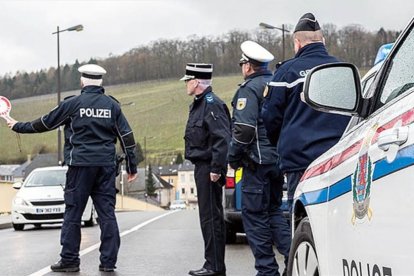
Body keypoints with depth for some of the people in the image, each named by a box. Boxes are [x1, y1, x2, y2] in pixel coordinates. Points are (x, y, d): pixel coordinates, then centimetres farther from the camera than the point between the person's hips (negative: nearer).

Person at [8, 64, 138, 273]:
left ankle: (69, 260, 5)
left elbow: (44, 123, 6)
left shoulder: (73, 104, -2)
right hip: (106, 165, 3)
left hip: (80, 164, -3)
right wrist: (132, 167, 14)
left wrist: (18, 127, 21)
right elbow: (127, 137, 8)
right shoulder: (112, 105, 8)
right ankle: (108, 261, 5)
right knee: (107, 213, 4)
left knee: (73, 213, 3)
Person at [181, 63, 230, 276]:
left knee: (211, 217, -7)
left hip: (209, 169, -11)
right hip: (201, 167, 11)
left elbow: (222, 139, -22)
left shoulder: (212, 104, -15)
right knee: (208, 216, 13)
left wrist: (216, 168, -24)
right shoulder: (199, 104, 18)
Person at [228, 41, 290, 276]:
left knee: (255, 215, -1)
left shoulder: (250, 89, -11)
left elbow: (244, 129, -20)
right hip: (280, 159, 8)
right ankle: (293, 256, 4)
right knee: (274, 210, 17)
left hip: (258, 160, -8)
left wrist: (234, 157, -9)